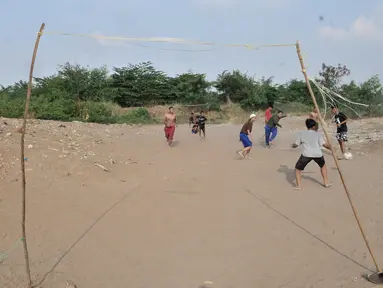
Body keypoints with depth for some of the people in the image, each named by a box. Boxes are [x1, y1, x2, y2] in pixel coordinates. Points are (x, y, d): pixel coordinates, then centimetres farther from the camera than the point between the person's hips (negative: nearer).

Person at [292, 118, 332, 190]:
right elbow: (325, 144, 6)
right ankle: (326, 182, 34)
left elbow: (295, 145, 14)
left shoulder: (301, 134, 12)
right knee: (323, 165, 32)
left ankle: (298, 185, 2)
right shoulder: (318, 134, 13)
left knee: (298, 168, 15)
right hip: (317, 154, 2)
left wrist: (293, 145, 36)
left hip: (306, 154, -2)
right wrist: (332, 148, 23)